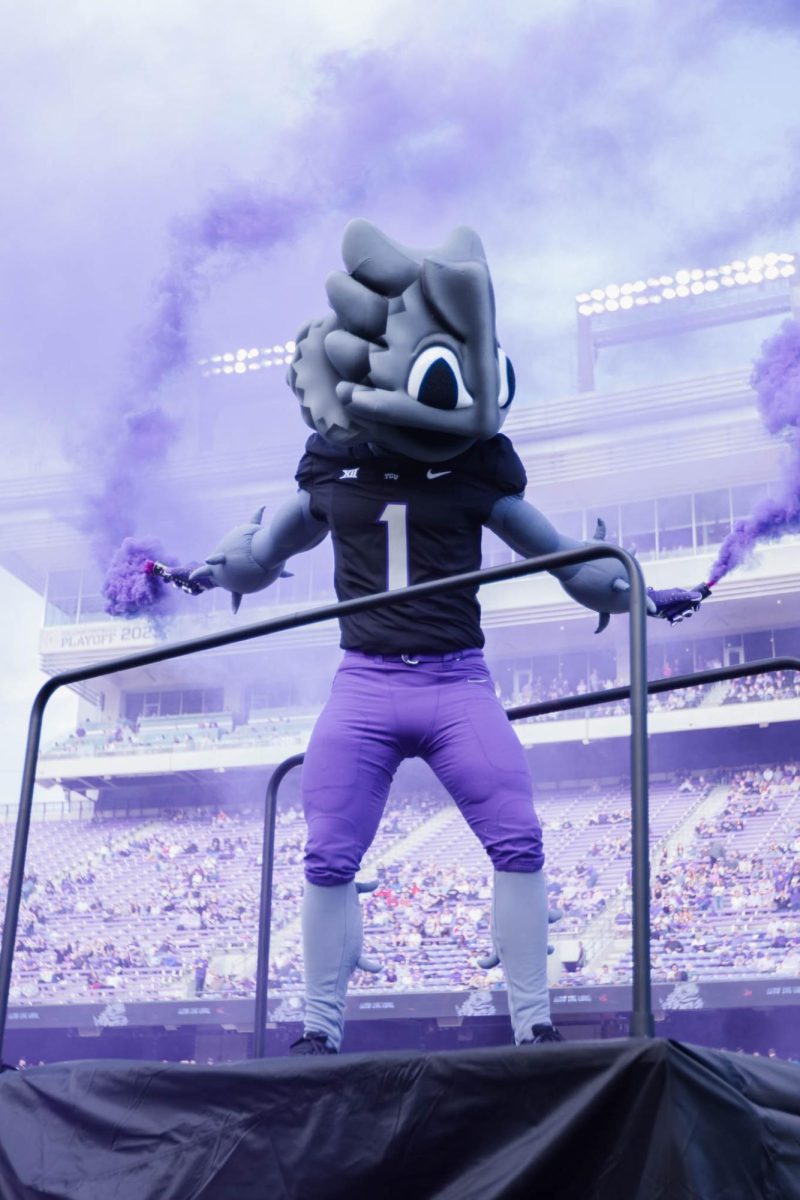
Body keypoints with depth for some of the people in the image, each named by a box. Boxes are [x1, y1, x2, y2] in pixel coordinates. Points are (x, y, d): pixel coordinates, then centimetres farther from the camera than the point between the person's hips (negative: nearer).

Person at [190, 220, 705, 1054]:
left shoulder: (476, 462, 2)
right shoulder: (333, 462, 6)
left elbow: (554, 552, 10)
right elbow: (279, 539, 22)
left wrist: (637, 594, 1)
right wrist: (232, 567, 3)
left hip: (457, 681, -1)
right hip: (364, 684, 1)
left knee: (518, 845, -9)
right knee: (329, 862, 2)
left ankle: (534, 1027, 3)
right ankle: (321, 1033, 18)